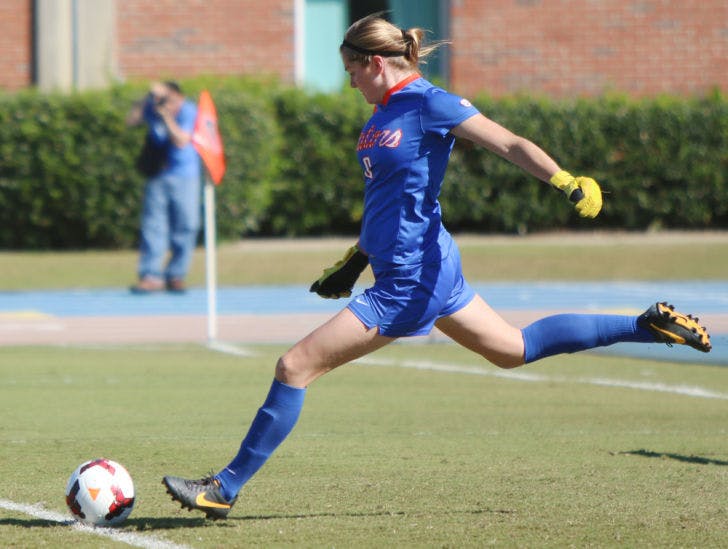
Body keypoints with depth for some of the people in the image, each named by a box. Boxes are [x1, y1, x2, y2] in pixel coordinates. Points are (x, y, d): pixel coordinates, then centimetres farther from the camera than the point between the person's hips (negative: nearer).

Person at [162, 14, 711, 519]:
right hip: (423, 267, 10)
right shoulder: (383, 113, 11)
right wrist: (356, 261, 27)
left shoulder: (429, 104, -15)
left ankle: (227, 488, -3)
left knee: (296, 366, -9)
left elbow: (510, 144, -17)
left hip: (411, 279, -10)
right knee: (515, 348, 23)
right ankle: (648, 325, 28)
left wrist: (569, 182, -30)